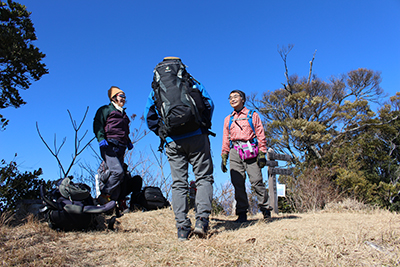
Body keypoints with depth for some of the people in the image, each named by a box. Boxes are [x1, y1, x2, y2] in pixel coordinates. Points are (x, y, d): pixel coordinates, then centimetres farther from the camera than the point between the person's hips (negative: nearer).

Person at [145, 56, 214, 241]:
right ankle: (202, 219, -10)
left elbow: (149, 117, 11)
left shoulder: (155, 90, 16)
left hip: (173, 142, 2)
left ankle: (182, 227, 0)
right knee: (204, 178, 5)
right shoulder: (191, 82, 13)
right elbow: (208, 103, 5)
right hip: (196, 137, -1)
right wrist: (204, 126, 15)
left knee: (178, 184, 5)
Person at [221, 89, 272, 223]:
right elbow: (225, 139, 21)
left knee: (256, 181, -9)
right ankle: (242, 213, 2)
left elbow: (260, 135, 7)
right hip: (235, 152, 3)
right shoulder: (228, 119, 22)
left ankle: (265, 209, 6)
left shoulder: (252, 115, 13)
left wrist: (262, 154, -4)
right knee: (238, 183, -4)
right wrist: (224, 157, 11)